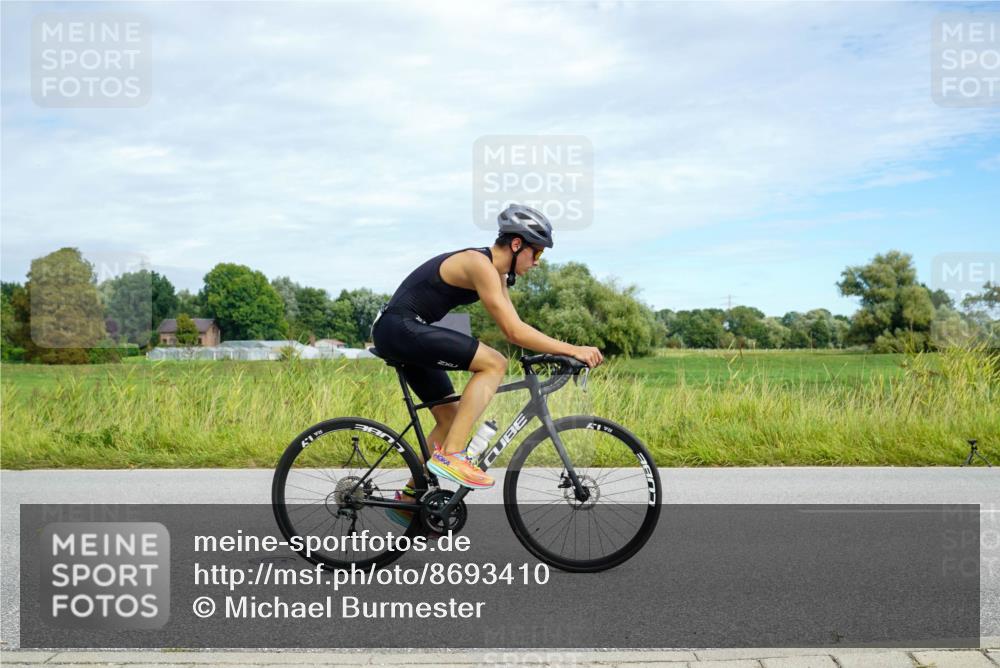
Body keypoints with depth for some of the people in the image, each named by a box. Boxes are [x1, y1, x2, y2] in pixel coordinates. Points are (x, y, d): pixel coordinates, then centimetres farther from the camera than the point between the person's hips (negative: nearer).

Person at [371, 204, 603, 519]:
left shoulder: (496, 271, 12)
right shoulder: (480, 265, -18)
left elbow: (513, 328, 14)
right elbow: (515, 332, -22)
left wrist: (558, 352, 4)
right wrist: (572, 349, -20)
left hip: (404, 334, 11)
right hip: (399, 327, -11)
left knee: (451, 417, 14)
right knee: (494, 363, -21)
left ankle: (409, 498, 22)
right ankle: (450, 456, -20)